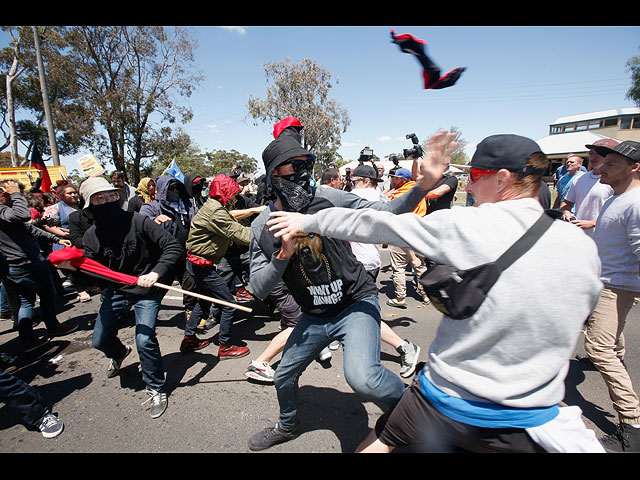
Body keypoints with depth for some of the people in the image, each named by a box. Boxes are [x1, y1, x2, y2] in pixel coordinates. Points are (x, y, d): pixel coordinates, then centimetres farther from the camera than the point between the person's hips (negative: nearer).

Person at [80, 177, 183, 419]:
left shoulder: (139, 221, -20)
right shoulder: (92, 236, -7)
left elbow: (173, 247, -22)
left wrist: (156, 273, -33)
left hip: (147, 291, -5)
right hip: (116, 290, 5)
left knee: (145, 341, -15)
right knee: (100, 340, 14)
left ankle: (156, 389, 11)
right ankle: (119, 353, 54)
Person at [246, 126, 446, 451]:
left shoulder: (326, 198, -12)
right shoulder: (261, 228, -5)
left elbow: (381, 214, -9)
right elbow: (259, 290, -5)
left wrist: (421, 187, -24)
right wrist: (283, 256, -22)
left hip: (356, 303, -4)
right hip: (314, 316, 5)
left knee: (361, 377, -30)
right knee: (284, 377, 22)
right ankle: (287, 426, 56)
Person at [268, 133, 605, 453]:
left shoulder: (464, 225, -18)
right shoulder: (584, 248, -7)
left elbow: (375, 225, -9)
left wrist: (308, 221, 5)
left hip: (444, 401, -1)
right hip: (528, 420, 2)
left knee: (380, 439, 23)